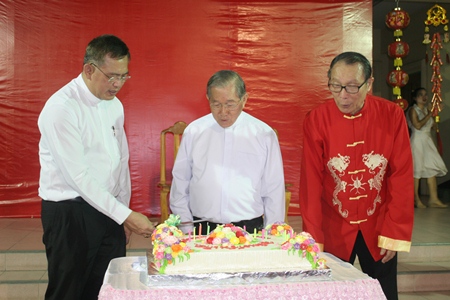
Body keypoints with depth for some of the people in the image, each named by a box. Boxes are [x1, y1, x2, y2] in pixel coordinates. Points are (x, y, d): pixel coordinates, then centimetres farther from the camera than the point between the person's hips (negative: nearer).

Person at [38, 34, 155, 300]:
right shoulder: (62, 108, -16)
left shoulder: (115, 105, 7)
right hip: (70, 215, -6)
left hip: (109, 210, 7)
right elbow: (78, 176, -19)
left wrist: (125, 213, 12)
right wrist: (125, 215, -19)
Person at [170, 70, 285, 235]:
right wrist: (186, 226, 9)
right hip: (202, 231, 1)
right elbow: (180, 183, 13)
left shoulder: (264, 134, 3)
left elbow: (274, 190, 7)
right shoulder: (193, 132, 7)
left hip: (249, 230, -1)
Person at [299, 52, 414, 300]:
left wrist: (394, 234, -8)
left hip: (379, 229, 1)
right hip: (334, 230, -1)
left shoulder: (392, 115, -9)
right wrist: (313, 238, -9)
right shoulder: (316, 120, -11)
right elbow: (311, 182, -9)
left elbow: (402, 177, -7)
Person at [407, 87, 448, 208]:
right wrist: (428, 116, -10)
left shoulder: (427, 110, 15)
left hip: (428, 141, 7)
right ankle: (416, 199, 5)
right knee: (417, 170, -3)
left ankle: (434, 199, 4)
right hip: (418, 141, -7)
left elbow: (433, 126, 18)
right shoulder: (413, 110, -6)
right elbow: (418, 125, -18)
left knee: (432, 169, 2)